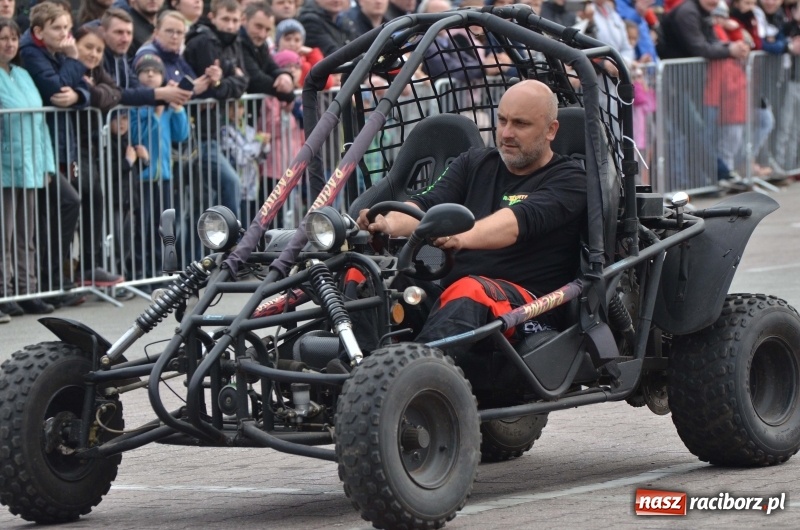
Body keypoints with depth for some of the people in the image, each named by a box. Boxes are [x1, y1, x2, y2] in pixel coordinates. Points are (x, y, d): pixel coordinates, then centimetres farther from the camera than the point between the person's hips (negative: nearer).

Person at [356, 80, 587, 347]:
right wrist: (388, 222, -21)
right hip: (452, 293, 6)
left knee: (470, 293, -40)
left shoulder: (569, 180, 4)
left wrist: (462, 237, -38)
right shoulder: (474, 163, 21)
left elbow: (522, 220, -17)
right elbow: (426, 204, 5)